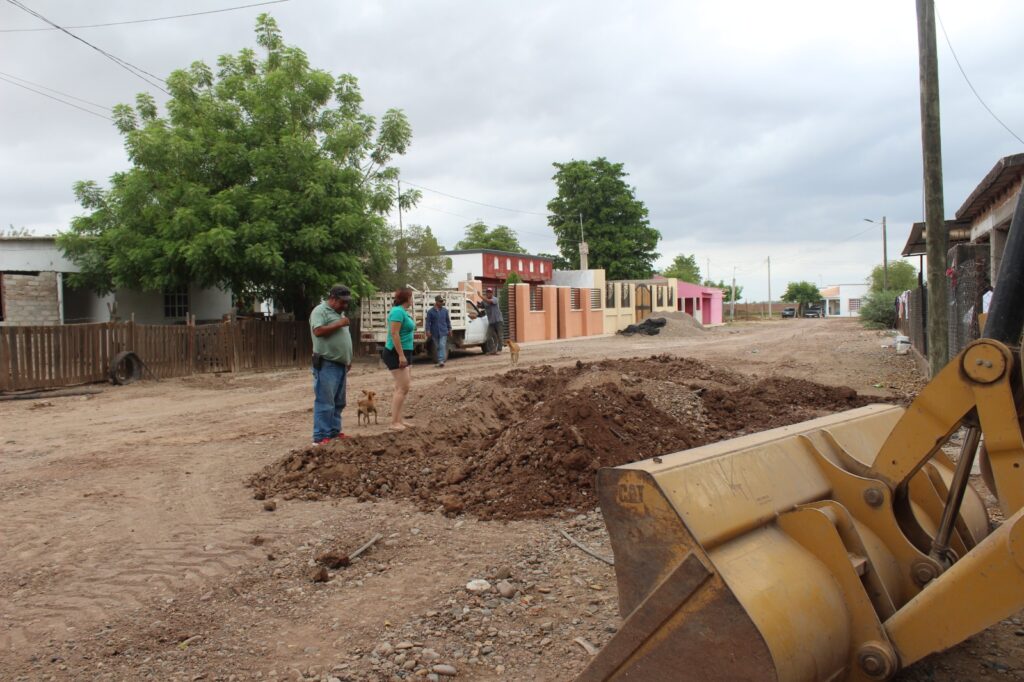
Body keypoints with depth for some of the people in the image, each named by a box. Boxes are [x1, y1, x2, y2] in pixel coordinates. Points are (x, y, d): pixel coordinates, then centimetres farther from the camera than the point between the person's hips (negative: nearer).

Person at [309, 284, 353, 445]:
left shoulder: (339, 313, 20)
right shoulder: (320, 311, -8)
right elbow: (318, 331, -23)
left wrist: (348, 359, 21)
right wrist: (339, 324, -16)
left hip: (340, 364, 9)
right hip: (326, 365, -9)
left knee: (338, 402, 12)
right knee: (325, 402, -9)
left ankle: (334, 432, 19)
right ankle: (321, 437, -7)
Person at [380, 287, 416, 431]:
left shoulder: (403, 312, 14)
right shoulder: (398, 312, -16)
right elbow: (394, 334, -23)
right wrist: (401, 355, -25)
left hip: (404, 353, 10)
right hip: (396, 354, -10)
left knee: (403, 387, 11)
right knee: (403, 388, -12)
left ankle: (399, 419, 16)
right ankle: (394, 422, -9)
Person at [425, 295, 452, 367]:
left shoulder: (445, 310, 5)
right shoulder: (430, 311, -1)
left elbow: (448, 320, 11)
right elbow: (428, 322, -3)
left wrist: (449, 329, 10)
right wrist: (428, 331, -11)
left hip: (443, 332, 0)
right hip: (435, 333, 0)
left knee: (442, 346, -13)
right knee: (437, 347, 8)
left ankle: (441, 361, -20)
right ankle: (438, 361, 18)